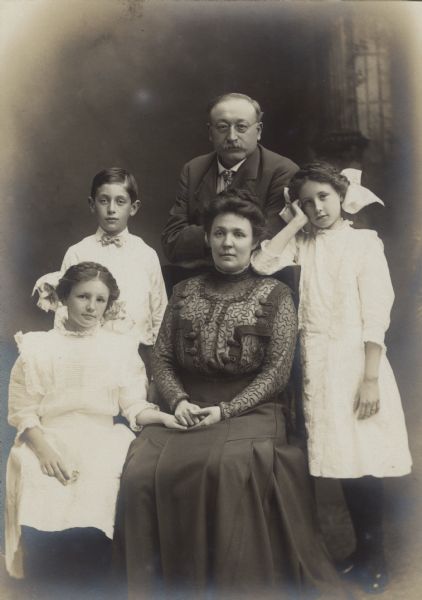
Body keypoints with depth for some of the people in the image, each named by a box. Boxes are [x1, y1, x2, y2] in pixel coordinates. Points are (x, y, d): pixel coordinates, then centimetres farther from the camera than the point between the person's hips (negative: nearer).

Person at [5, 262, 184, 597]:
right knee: (41, 529, -25)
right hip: (47, 440, 0)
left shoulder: (121, 347, 12)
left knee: (90, 529, -26)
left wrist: (161, 417, -14)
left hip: (100, 441, 1)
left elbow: (134, 405, 7)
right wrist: (44, 449, -13)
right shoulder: (38, 346, 8)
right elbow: (22, 410, 4)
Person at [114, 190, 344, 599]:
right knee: (140, 472, -25)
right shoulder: (185, 292, 15)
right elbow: (161, 358, 12)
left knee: (228, 465, -35)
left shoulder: (274, 295, 5)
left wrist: (226, 410, -12)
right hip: (188, 410, 3)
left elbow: (277, 372, -2)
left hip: (251, 411, -3)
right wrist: (179, 401, -7)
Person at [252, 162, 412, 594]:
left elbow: (376, 314, -8)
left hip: (355, 360, -4)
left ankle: (375, 557, 17)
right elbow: (261, 263, -9)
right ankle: (363, 550, 24)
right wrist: (297, 221, -2)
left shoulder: (364, 241, -3)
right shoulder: (303, 243, 9)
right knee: (339, 458, 8)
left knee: (362, 459, -1)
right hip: (317, 363, 4)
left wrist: (370, 378, -14)